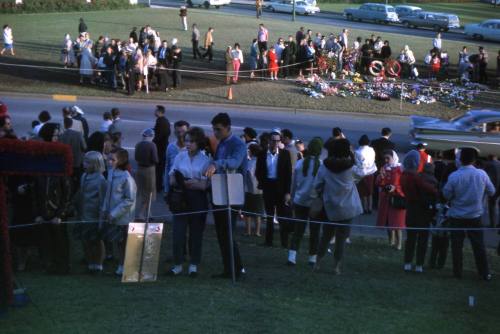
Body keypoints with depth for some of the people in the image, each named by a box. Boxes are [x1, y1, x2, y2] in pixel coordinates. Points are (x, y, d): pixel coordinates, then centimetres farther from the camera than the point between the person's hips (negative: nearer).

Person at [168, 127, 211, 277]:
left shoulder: (205, 160, -3)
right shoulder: (180, 157, 5)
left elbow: (204, 185, -9)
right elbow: (172, 179, 4)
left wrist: (183, 182, -18)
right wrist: (188, 183, -16)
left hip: (198, 200, -2)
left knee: (196, 233, 6)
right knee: (178, 232, -3)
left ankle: (193, 265, 18)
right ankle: (178, 264, 9)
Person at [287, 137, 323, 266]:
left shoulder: (300, 164, -3)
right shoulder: (322, 165, -12)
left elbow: (294, 184, 6)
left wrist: (293, 197, 17)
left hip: (300, 201, 2)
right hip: (316, 202, -2)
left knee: (298, 229, 6)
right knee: (314, 231, 9)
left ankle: (292, 256, -7)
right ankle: (313, 257, 16)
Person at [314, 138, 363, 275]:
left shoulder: (325, 166, -8)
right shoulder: (351, 166, -13)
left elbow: (317, 185, -4)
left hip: (329, 208, 2)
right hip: (347, 209, -2)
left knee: (326, 235, 16)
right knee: (341, 238, 5)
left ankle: (317, 263, 19)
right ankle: (337, 266, 6)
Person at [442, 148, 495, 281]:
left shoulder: (454, 176, -17)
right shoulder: (482, 174, -11)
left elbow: (446, 194, -8)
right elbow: (491, 191, 1)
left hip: (457, 216, -1)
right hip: (475, 215, 1)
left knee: (457, 245, 10)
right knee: (478, 245, 10)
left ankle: (457, 272, 15)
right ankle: (485, 273, 14)